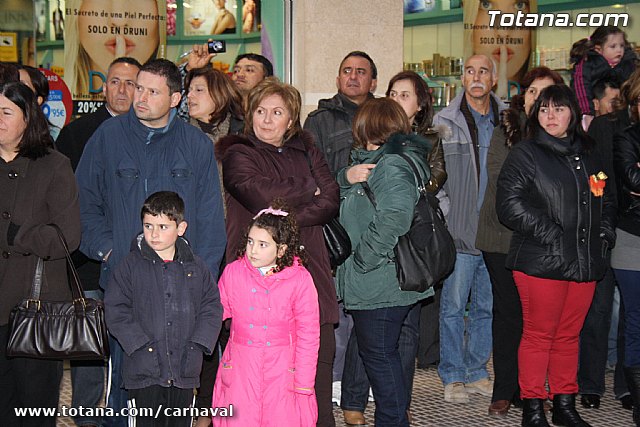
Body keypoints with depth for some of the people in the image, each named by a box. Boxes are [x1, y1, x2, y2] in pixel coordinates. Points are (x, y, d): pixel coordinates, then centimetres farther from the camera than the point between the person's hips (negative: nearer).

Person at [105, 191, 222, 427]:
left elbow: (212, 306, 6)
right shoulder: (131, 266, -2)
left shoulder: (196, 266, 5)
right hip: (144, 371, -2)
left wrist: (197, 344, -6)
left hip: (185, 370, 3)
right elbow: (115, 310, -5)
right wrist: (142, 345, -13)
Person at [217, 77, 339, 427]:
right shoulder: (237, 155, 7)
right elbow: (263, 195, -12)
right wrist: (308, 188, 3)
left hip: (308, 273, 4)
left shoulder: (305, 151, 20)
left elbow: (331, 202, 6)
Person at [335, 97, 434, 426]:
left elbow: (394, 217, -31)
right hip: (401, 279, 10)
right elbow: (335, 195, 15)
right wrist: (347, 177, -8)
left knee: (378, 353, 1)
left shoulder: (390, 165, -16)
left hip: (379, 284, -10)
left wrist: (361, 260, -23)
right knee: (392, 351, 17)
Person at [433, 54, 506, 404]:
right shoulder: (444, 121, 0)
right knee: (453, 306, 2)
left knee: (487, 307, 11)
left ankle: (476, 372, 25)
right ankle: (453, 377, 15)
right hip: (459, 232, -3)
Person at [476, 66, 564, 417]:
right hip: (504, 238, -2)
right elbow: (499, 182, -3)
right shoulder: (505, 131, 2)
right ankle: (504, 392, 14)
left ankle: (527, 390, 19)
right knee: (509, 313, 3)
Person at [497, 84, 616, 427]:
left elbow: (607, 200, 28)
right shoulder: (525, 154, -3)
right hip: (542, 263, -5)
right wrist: (551, 235, -16)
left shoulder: (587, 157, 17)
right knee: (539, 336, 0)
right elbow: (509, 203, -13)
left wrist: (604, 235, 11)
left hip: (584, 263, 6)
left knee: (569, 335, 13)